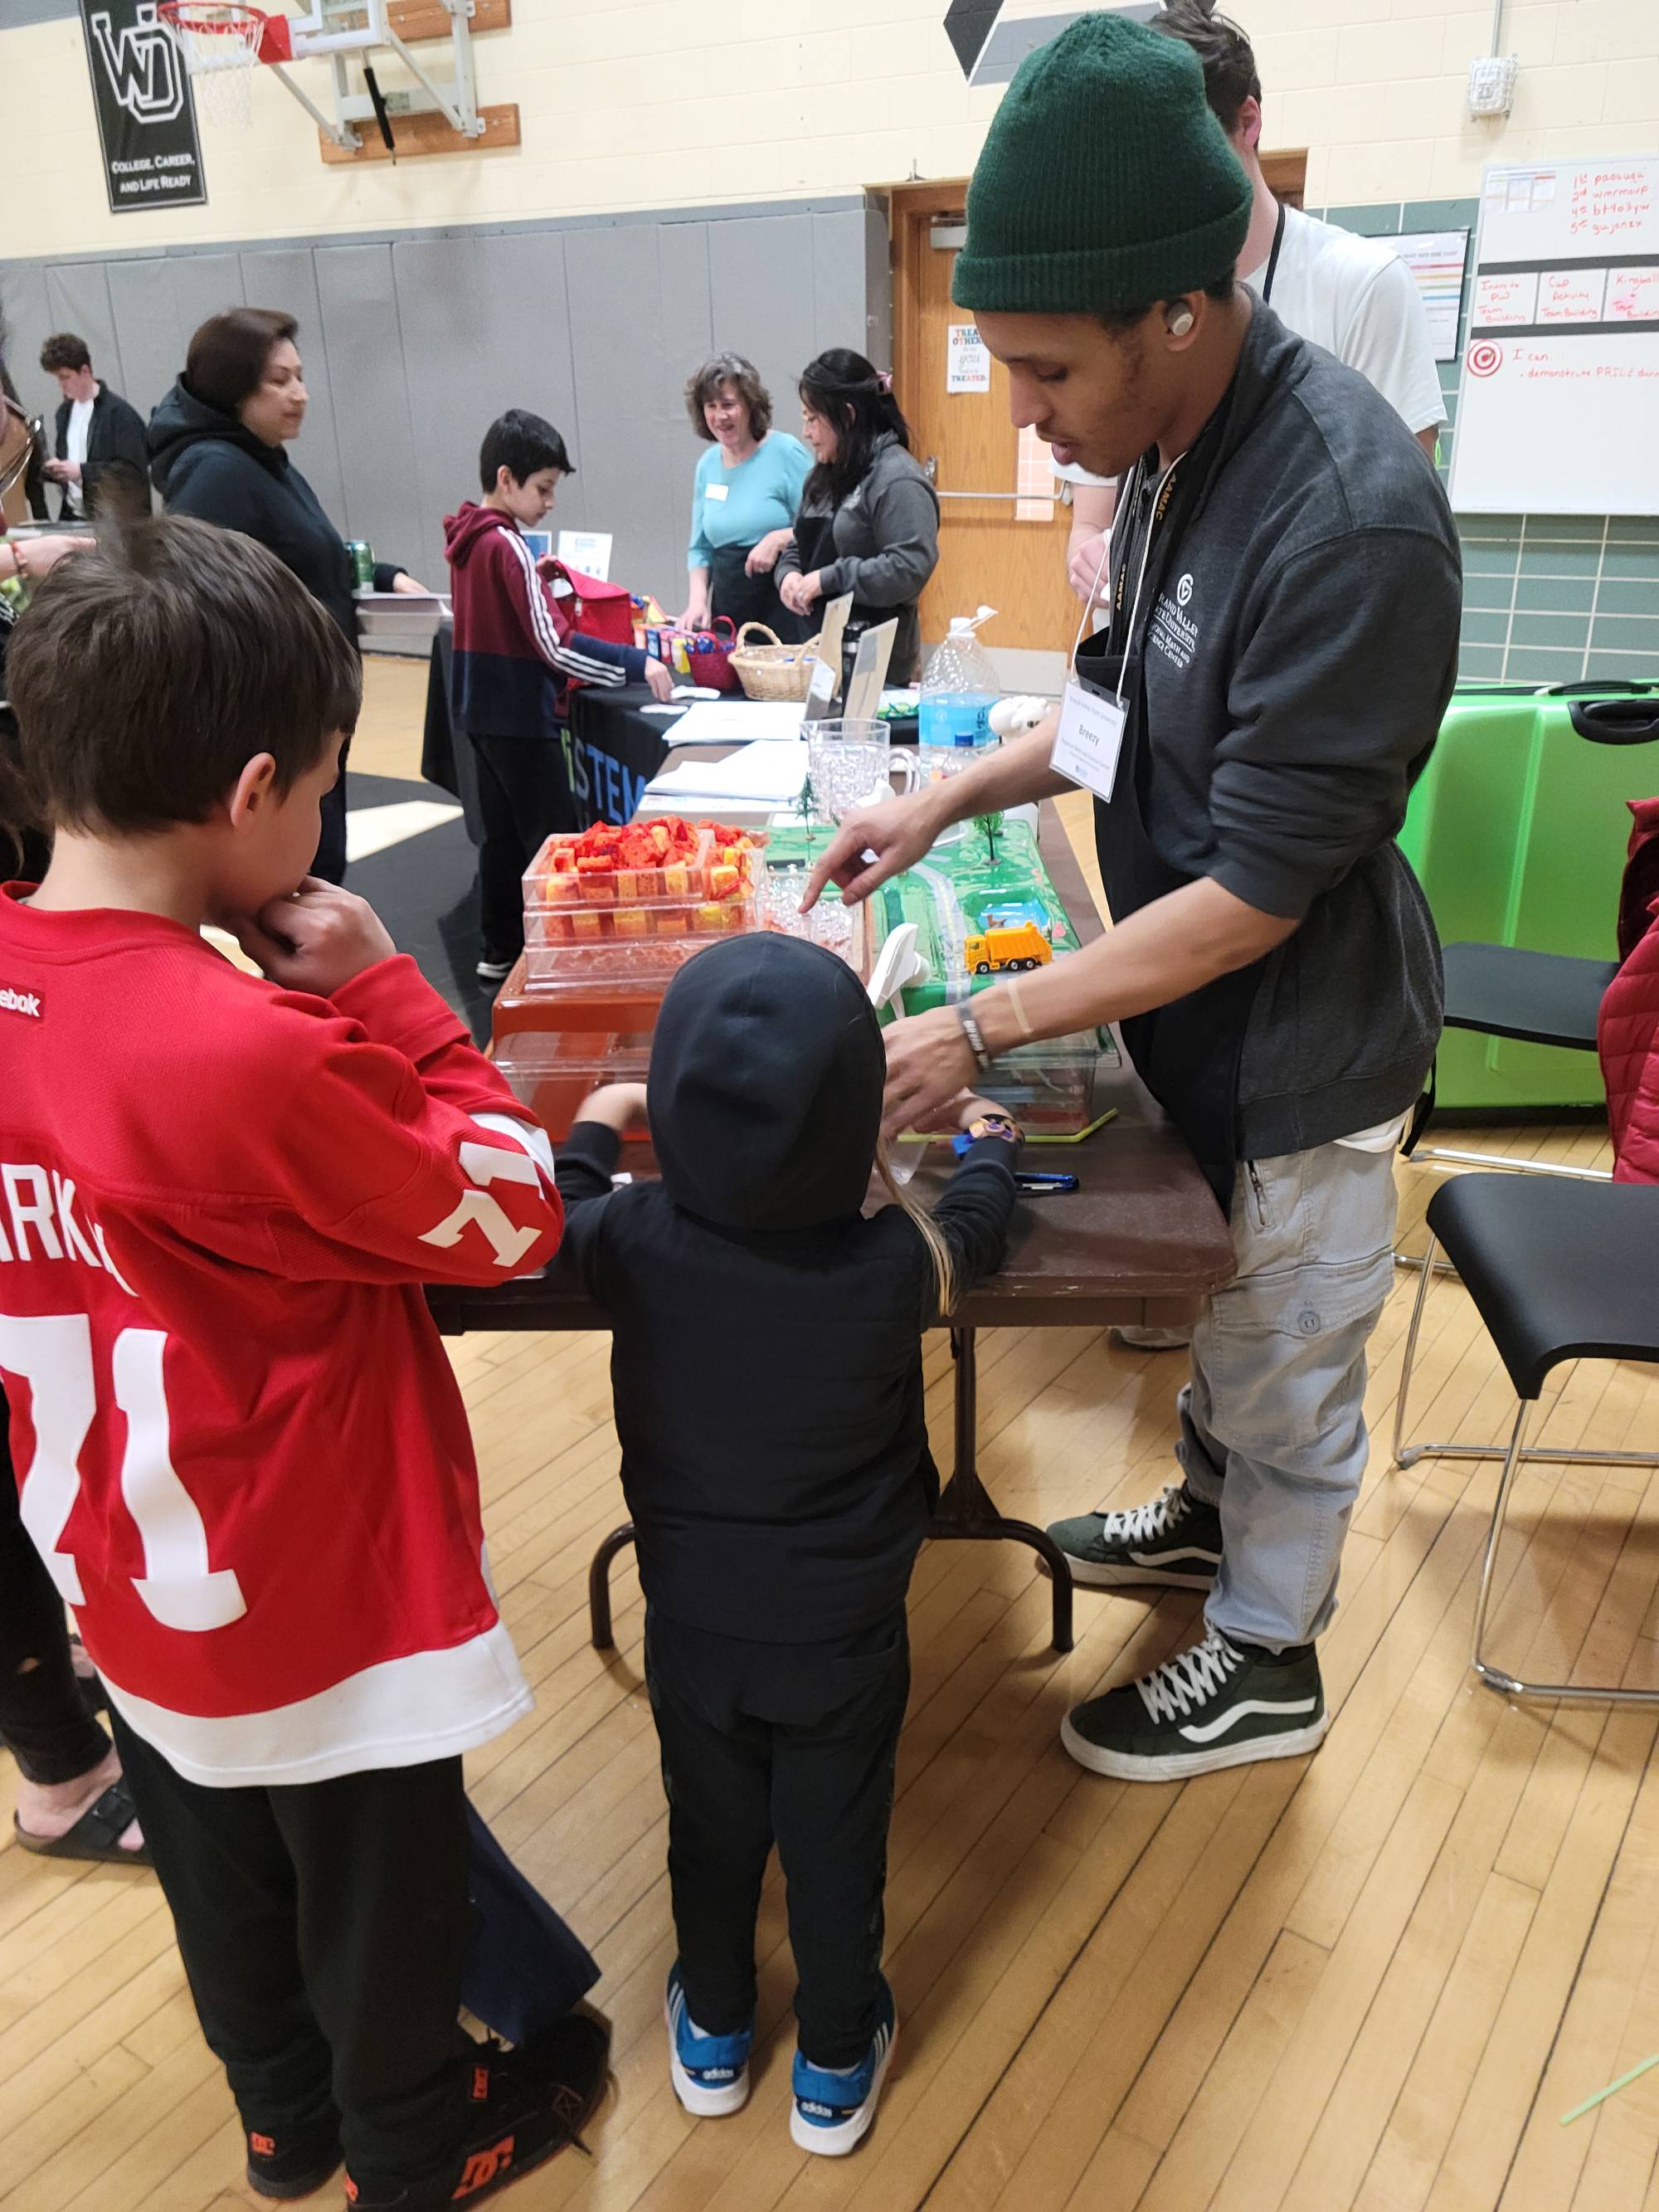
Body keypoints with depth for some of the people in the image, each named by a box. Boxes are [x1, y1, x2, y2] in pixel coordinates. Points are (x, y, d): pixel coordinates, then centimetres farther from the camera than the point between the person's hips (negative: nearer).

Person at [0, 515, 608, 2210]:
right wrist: (389, 995, -17)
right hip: (321, 1599, -7)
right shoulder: (252, 1055, -34)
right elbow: (514, 1217, -21)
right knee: (377, 1903, 21)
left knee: (220, 1878, 29)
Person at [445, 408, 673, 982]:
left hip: (483, 710, 9)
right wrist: (638, 665, -25)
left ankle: (499, 951, 23)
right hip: (521, 717, -9)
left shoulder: (469, 537, 8)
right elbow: (555, 646, -23)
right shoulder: (508, 545, -18)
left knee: (504, 833, 16)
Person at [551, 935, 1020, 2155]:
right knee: (837, 1848, 20)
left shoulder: (636, 1240, -24)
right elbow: (978, 1227, -3)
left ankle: (712, 2035, 48)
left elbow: (558, 1218, 0)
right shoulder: (896, 1261, -27)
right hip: (844, 1629, -1)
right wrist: (989, 1139, 19)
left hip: (692, 1618, 2)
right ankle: (837, 2067, 42)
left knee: (712, 1830, 24)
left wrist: (596, 1127, 19)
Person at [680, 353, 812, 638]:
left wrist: (778, 539, -19)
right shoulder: (707, 465, 13)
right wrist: (697, 599, 5)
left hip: (784, 610, -5)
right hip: (728, 611, 5)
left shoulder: (785, 452, -4)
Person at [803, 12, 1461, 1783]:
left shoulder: (1350, 521, -30)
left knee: (1287, 1370, 14)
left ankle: (1265, 1660, 38)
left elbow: (1257, 893, -28)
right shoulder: (1170, 446, -3)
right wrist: (958, 796, 2)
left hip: (1300, 1044, -7)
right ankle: (1207, 1510, 53)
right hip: (1191, 1006, 8)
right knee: (1212, 1309, 27)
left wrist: (977, 1033, -25)